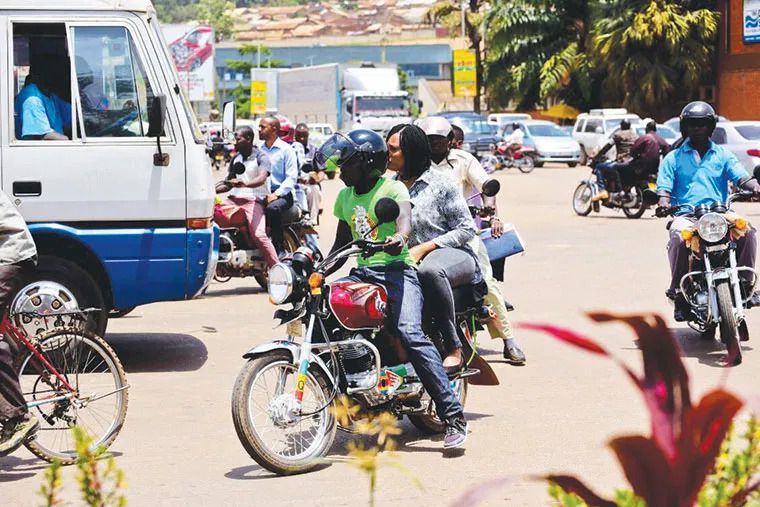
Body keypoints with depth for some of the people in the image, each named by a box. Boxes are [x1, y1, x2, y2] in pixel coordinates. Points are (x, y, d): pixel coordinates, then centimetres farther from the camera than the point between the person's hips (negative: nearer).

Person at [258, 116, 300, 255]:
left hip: (283, 194, -5)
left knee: (272, 208, -37)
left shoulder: (286, 149, 1)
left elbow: (292, 177, -5)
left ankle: (279, 248, -32)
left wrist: (276, 194, -17)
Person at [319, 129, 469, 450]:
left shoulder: (392, 188, -3)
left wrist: (398, 237, -46)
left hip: (396, 269, -7)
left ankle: (453, 416, -27)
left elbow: (405, 220, -23)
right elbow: (341, 245, 25)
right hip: (362, 273, 7)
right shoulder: (345, 197, 19)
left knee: (410, 333, -27)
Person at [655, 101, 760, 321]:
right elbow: (664, 187, 5)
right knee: (678, 236, -36)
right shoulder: (673, 158, 15)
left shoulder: (723, 155, 18)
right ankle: (678, 290, -22)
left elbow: (741, 177, 4)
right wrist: (663, 203, -19)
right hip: (686, 214, -1)